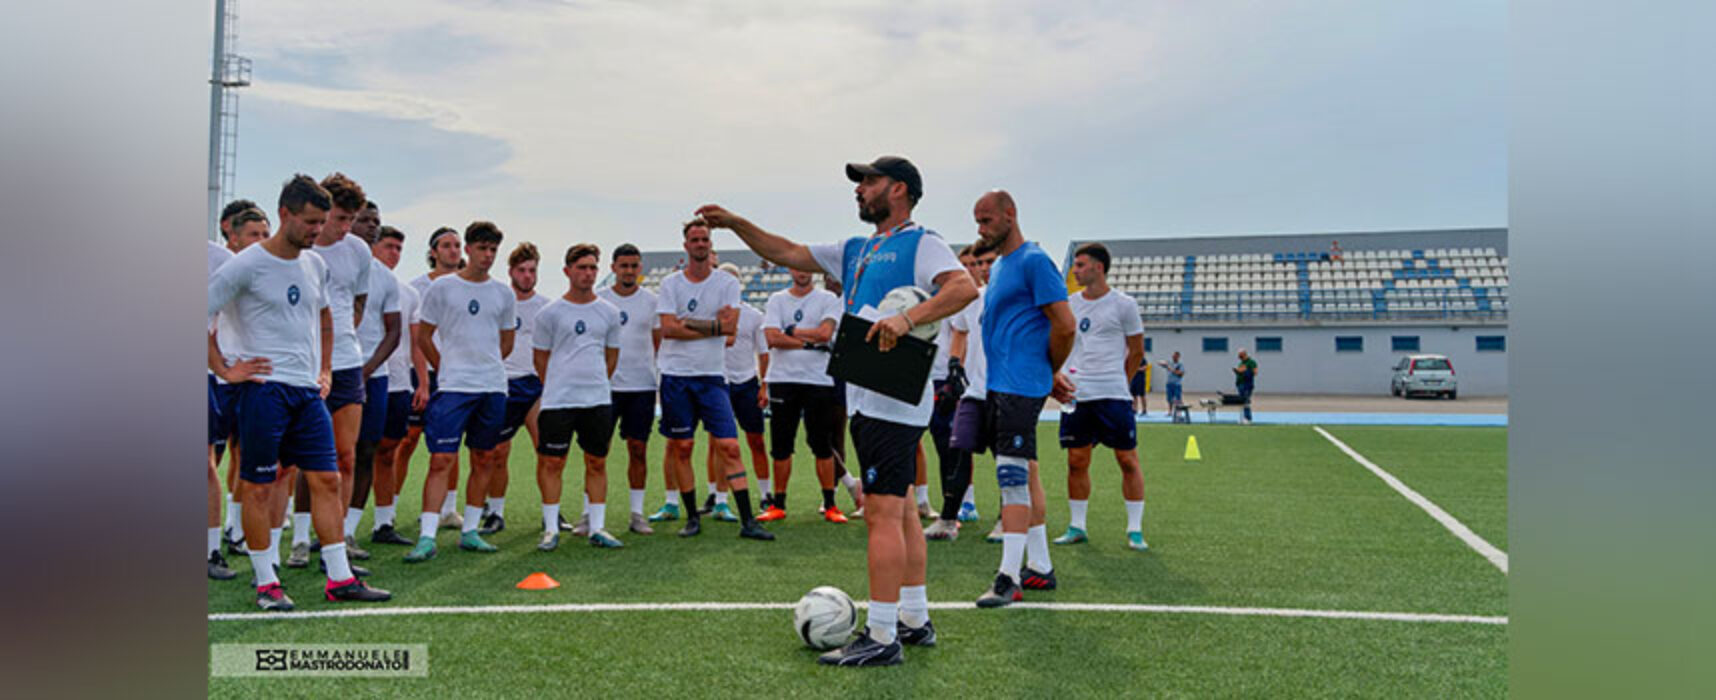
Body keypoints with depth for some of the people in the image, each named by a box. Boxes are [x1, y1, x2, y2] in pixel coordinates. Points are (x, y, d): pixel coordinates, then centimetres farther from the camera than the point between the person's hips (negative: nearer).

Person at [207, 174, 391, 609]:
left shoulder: (316, 265, 12)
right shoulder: (246, 266, -8)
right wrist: (224, 370, -8)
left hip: (308, 392, 6)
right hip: (264, 388, -6)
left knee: (327, 479, 5)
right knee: (259, 487, 2)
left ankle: (340, 579, 10)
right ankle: (266, 584, 12)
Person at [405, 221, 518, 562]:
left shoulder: (504, 294, 10)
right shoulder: (442, 287, 0)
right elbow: (423, 337, 5)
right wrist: (447, 369, 6)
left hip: (494, 387, 4)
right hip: (453, 388, -4)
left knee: (484, 460, 8)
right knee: (441, 459, -10)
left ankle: (469, 531, 19)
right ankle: (427, 537, -8)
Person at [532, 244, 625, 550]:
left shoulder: (609, 312, 8)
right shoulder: (550, 312, 0)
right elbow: (539, 357, 7)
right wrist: (558, 387, 8)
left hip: (599, 400, 3)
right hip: (558, 401, -3)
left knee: (597, 463, 6)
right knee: (551, 462, -1)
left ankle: (597, 528, 13)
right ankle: (551, 528, 9)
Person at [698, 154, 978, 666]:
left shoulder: (921, 243, -5)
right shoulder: (855, 250, 21)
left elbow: (965, 287, -22)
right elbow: (786, 254, 25)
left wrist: (907, 319, -33)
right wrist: (736, 224, 17)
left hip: (893, 399, -9)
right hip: (868, 399, 9)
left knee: (883, 512, -9)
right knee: (899, 510, 13)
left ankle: (881, 638, -5)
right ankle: (915, 620, 22)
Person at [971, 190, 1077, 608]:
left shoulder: (1034, 261, -10)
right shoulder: (998, 266, 19)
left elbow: (1064, 325, -15)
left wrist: (1049, 373, -1)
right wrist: (1048, 375, 20)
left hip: (1021, 388, -9)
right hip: (998, 386, 10)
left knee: (1013, 476, -11)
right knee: (1024, 476, 12)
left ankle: (1009, 578, -10)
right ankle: (1040, 568, 20)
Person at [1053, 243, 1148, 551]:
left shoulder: (1123, 304, -1)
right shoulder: (1069, 303, 10)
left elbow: (1136, 352, 6)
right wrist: (1058, 374, 0)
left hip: (1113, 395, -3)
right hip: (1076, 395, 4)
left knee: (1128, 459, -1)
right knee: (1076, 461, 6)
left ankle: (1135, 529, 8)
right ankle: (1077, 526, 17)